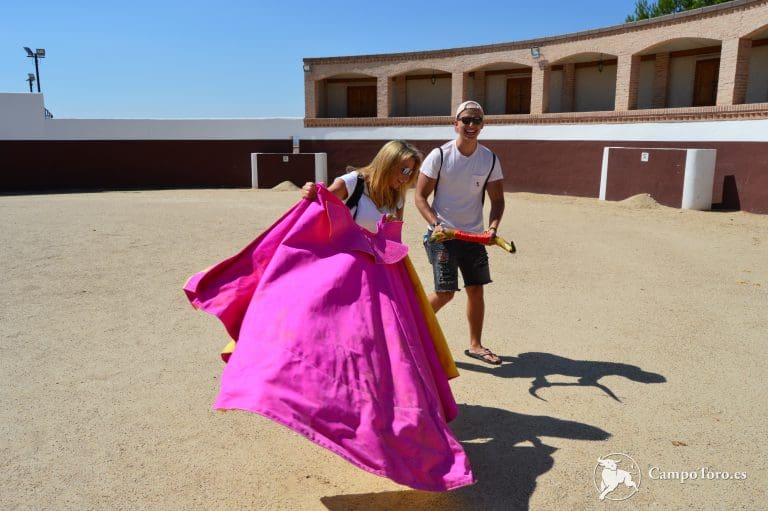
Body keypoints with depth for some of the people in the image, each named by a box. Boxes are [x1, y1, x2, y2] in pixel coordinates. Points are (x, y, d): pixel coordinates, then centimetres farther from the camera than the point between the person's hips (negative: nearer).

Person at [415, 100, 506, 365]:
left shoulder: (490, 159, 1)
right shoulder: (439, 155, -10)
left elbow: (497, 199, 6)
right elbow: (420, 196, -7)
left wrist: (493, 227, -13)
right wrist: (436, 224, -21)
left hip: (473, 235, 4)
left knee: (476, 289, 8)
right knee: (445, 292, -9)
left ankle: (475, 345, 25)